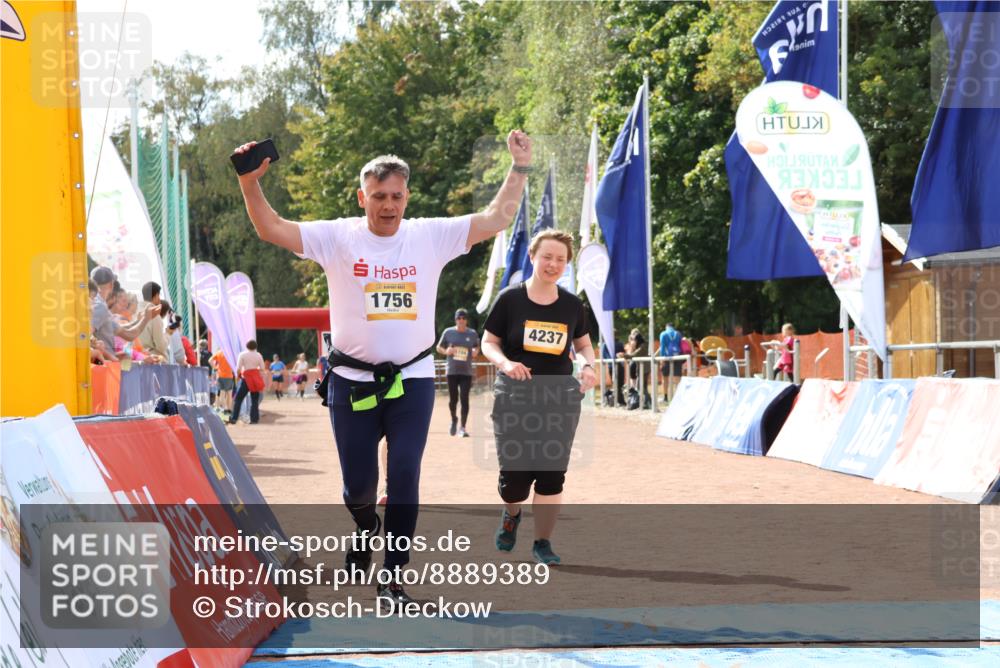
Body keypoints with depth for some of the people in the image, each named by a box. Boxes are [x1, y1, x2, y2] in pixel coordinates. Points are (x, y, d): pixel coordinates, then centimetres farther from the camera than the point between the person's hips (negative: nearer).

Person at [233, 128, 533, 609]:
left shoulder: (430, 236, 0)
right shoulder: (338, 237, -4)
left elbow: (496, 219, 0)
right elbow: (272, 229, -10)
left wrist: (519, 168, -7)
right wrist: (250, 183, -24)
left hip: (412, 380, 1)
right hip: (352, 382, 0)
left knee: (404, 480, -5)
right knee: (358, 485, 7)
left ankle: (392, 579, 5)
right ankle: (365, 528, 43)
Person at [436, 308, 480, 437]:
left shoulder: (472, 334, 4)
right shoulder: (448, 332, 1)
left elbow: (477, 347, 19)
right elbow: (439, 347, 10)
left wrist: (475, 352, -4)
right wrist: (446, 351, -11)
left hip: (466, 372, 0)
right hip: (452, 371, 0)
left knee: (464, 399, -8)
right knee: (453, 399, 4)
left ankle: (462, 427, -2)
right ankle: (454, 420, 33)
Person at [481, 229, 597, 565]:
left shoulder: (572, 304, 4)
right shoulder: (510, 299, -4)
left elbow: (584, 345, 16)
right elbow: (488, 343, 2)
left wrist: (588, 365, -6)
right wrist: (505, 363, -18)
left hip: (560, 398, 2)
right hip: (514, 397, -2)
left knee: (552, 473, -1)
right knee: (515, 470, -2)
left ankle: (543, 541, 12)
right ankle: (511, 515, 32)